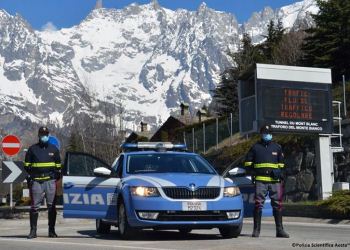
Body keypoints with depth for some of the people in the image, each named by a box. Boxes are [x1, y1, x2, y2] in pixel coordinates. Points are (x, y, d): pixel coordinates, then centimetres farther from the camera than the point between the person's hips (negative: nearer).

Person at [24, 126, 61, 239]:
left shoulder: (54, 149, 14)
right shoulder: (32, 149, 9)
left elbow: (58, 165, 19)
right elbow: (27, 165, 11)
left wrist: (57, 175, 6)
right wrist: (30, 177, -1)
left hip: (50, 180, 1)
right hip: (36, 181, -1)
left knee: (51, 206, 2)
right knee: (34, 206, -3)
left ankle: (51, 231, 8)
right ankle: (33, 231, 2)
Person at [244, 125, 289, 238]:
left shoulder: (277, 147, 14)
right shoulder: (255, 147, 8)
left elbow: (281, 163, 23)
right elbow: (248, 163, 14)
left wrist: (279, 171, 6)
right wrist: (253, 172, 0)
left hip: (275, 180, 2)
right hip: (260, 181, -2)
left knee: (277, 204, 2)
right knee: (258, 204, -4)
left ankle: (280, 230, 9)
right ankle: (256, 230, 2)